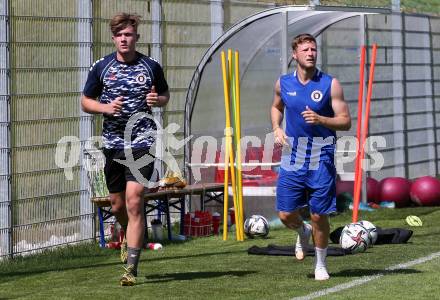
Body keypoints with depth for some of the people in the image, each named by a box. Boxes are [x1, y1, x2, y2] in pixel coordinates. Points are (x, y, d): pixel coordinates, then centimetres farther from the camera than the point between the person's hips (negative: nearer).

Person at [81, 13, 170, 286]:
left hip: (142, 142, -3)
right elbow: (86, 101, 11)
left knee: (134, 202, -13)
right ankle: (129, 235, 47)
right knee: (118, 205, 12)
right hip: (113, 143, 3)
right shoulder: (101, 67, 3)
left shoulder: (151, 66, 1)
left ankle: (131, 268, -12)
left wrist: (158, 100, -8)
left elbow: (166, 95, 16)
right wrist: (105, 107, -10)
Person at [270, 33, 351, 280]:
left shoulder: (330, 84, -6)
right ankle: (303, 232, 37)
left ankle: (321, 264, 20)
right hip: (293, 160, 3)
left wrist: (320, 119, -22)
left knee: (319, 216, 0)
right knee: (286, 214, 1)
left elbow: (346, 121, -6)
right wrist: (277, 128, 7)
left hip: (321, 160, -3)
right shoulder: (283, 84, 4)